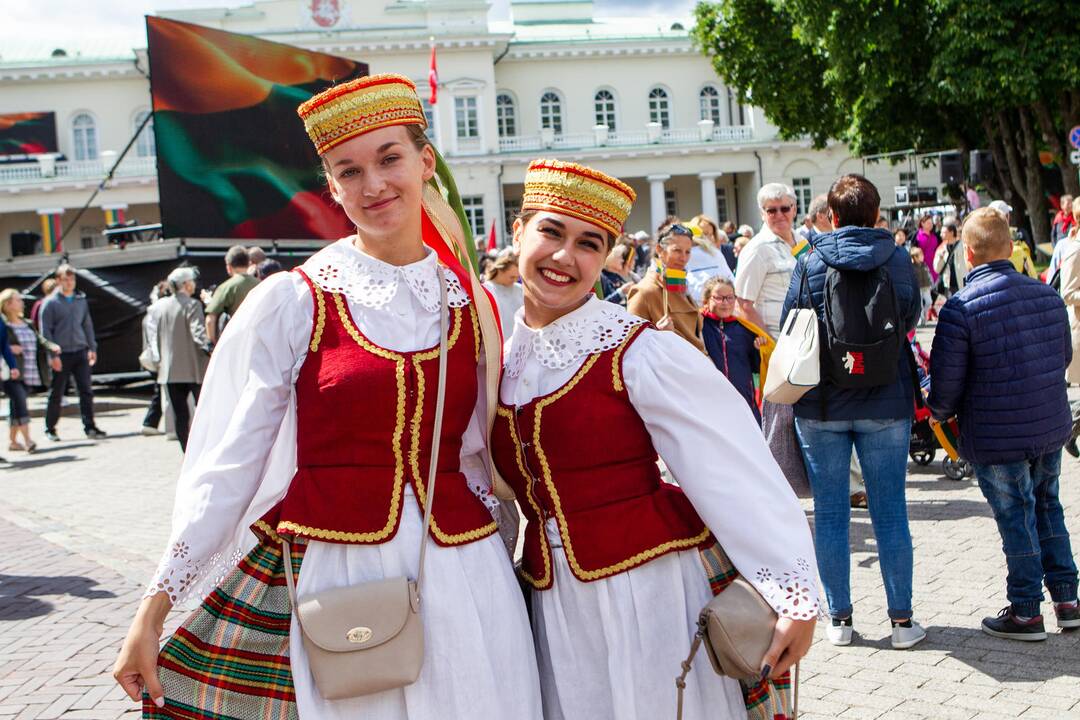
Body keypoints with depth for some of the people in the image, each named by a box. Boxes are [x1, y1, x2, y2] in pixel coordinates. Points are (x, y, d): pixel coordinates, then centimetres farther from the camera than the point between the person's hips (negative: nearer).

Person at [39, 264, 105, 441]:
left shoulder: (81, 300, 10)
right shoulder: (50, 303, -4)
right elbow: (46, 331, -5)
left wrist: (92, 348, 10)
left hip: (80, 352, 4)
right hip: (61, 355, -3)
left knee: (86, 391, -1)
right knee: (56, 394, 5)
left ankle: (89, 427, 3)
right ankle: (50, 429, 17)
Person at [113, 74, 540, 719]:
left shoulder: (475, 306, 7)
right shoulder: (292, 302, -3)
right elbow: (226, 467, -2)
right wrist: (156, 606, -4)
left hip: (463, 585, 3)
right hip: (330, 582, -3)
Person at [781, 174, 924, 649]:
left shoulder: (809, 264, -5)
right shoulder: (898, 260, -3)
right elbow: (910, 319, 9)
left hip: (820, 405, 0)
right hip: (885, 404, 0)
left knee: (829, 513, 8)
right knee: (890, 513, 7)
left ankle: (839, 618, 15)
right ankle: (902, 620, 12)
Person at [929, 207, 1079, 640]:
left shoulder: (961, 308, -18)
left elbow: (946, 379, -15)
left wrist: (941, 412, 6)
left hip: (996, 437, -5)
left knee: (1015, 518, 5)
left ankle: (1026, 612, 13)